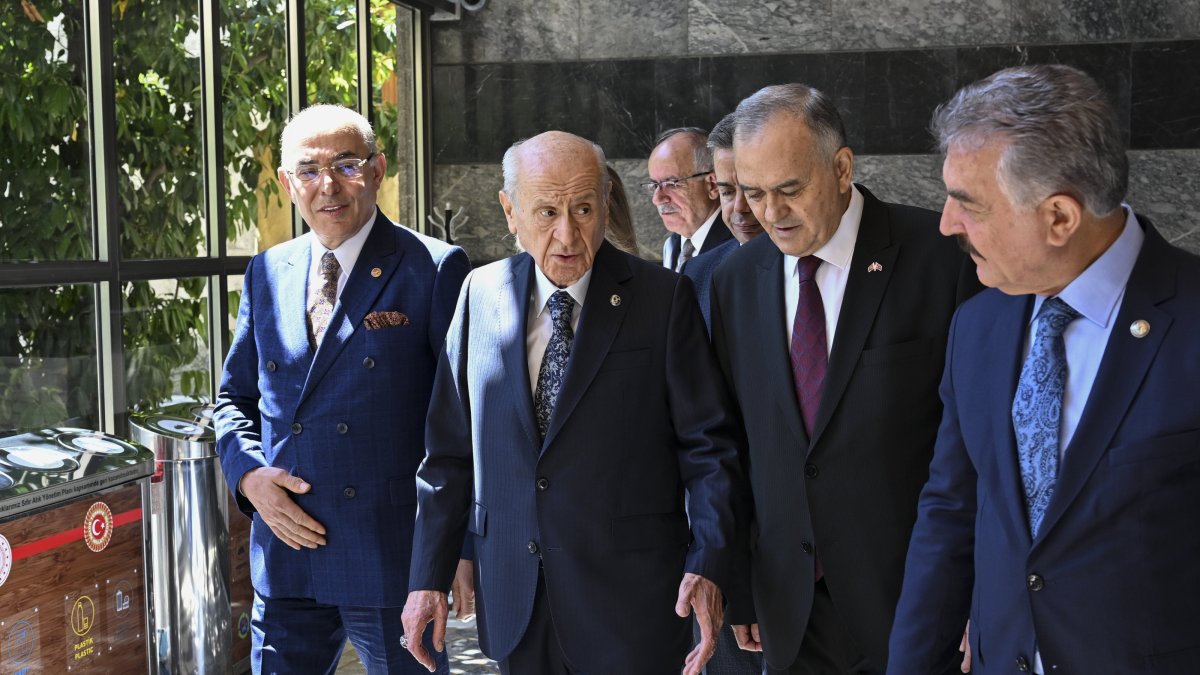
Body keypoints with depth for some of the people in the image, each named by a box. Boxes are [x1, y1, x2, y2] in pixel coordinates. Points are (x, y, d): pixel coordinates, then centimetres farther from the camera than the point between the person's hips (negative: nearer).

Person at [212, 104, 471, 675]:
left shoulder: (434, 270, -7)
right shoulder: (267, 274, 9)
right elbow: (235, 398, 17)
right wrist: (250, 477, -2)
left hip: (393, 559, -4)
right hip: (285, 554, 4)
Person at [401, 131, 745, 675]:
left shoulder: (663, 298, -6)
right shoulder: (481, 294, 4)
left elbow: (708, 445, -6)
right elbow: (451, 450, 7)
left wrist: (708, 565, -17)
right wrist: (429, 578, 4)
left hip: (631, 608, -3)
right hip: (513, 601, 3)